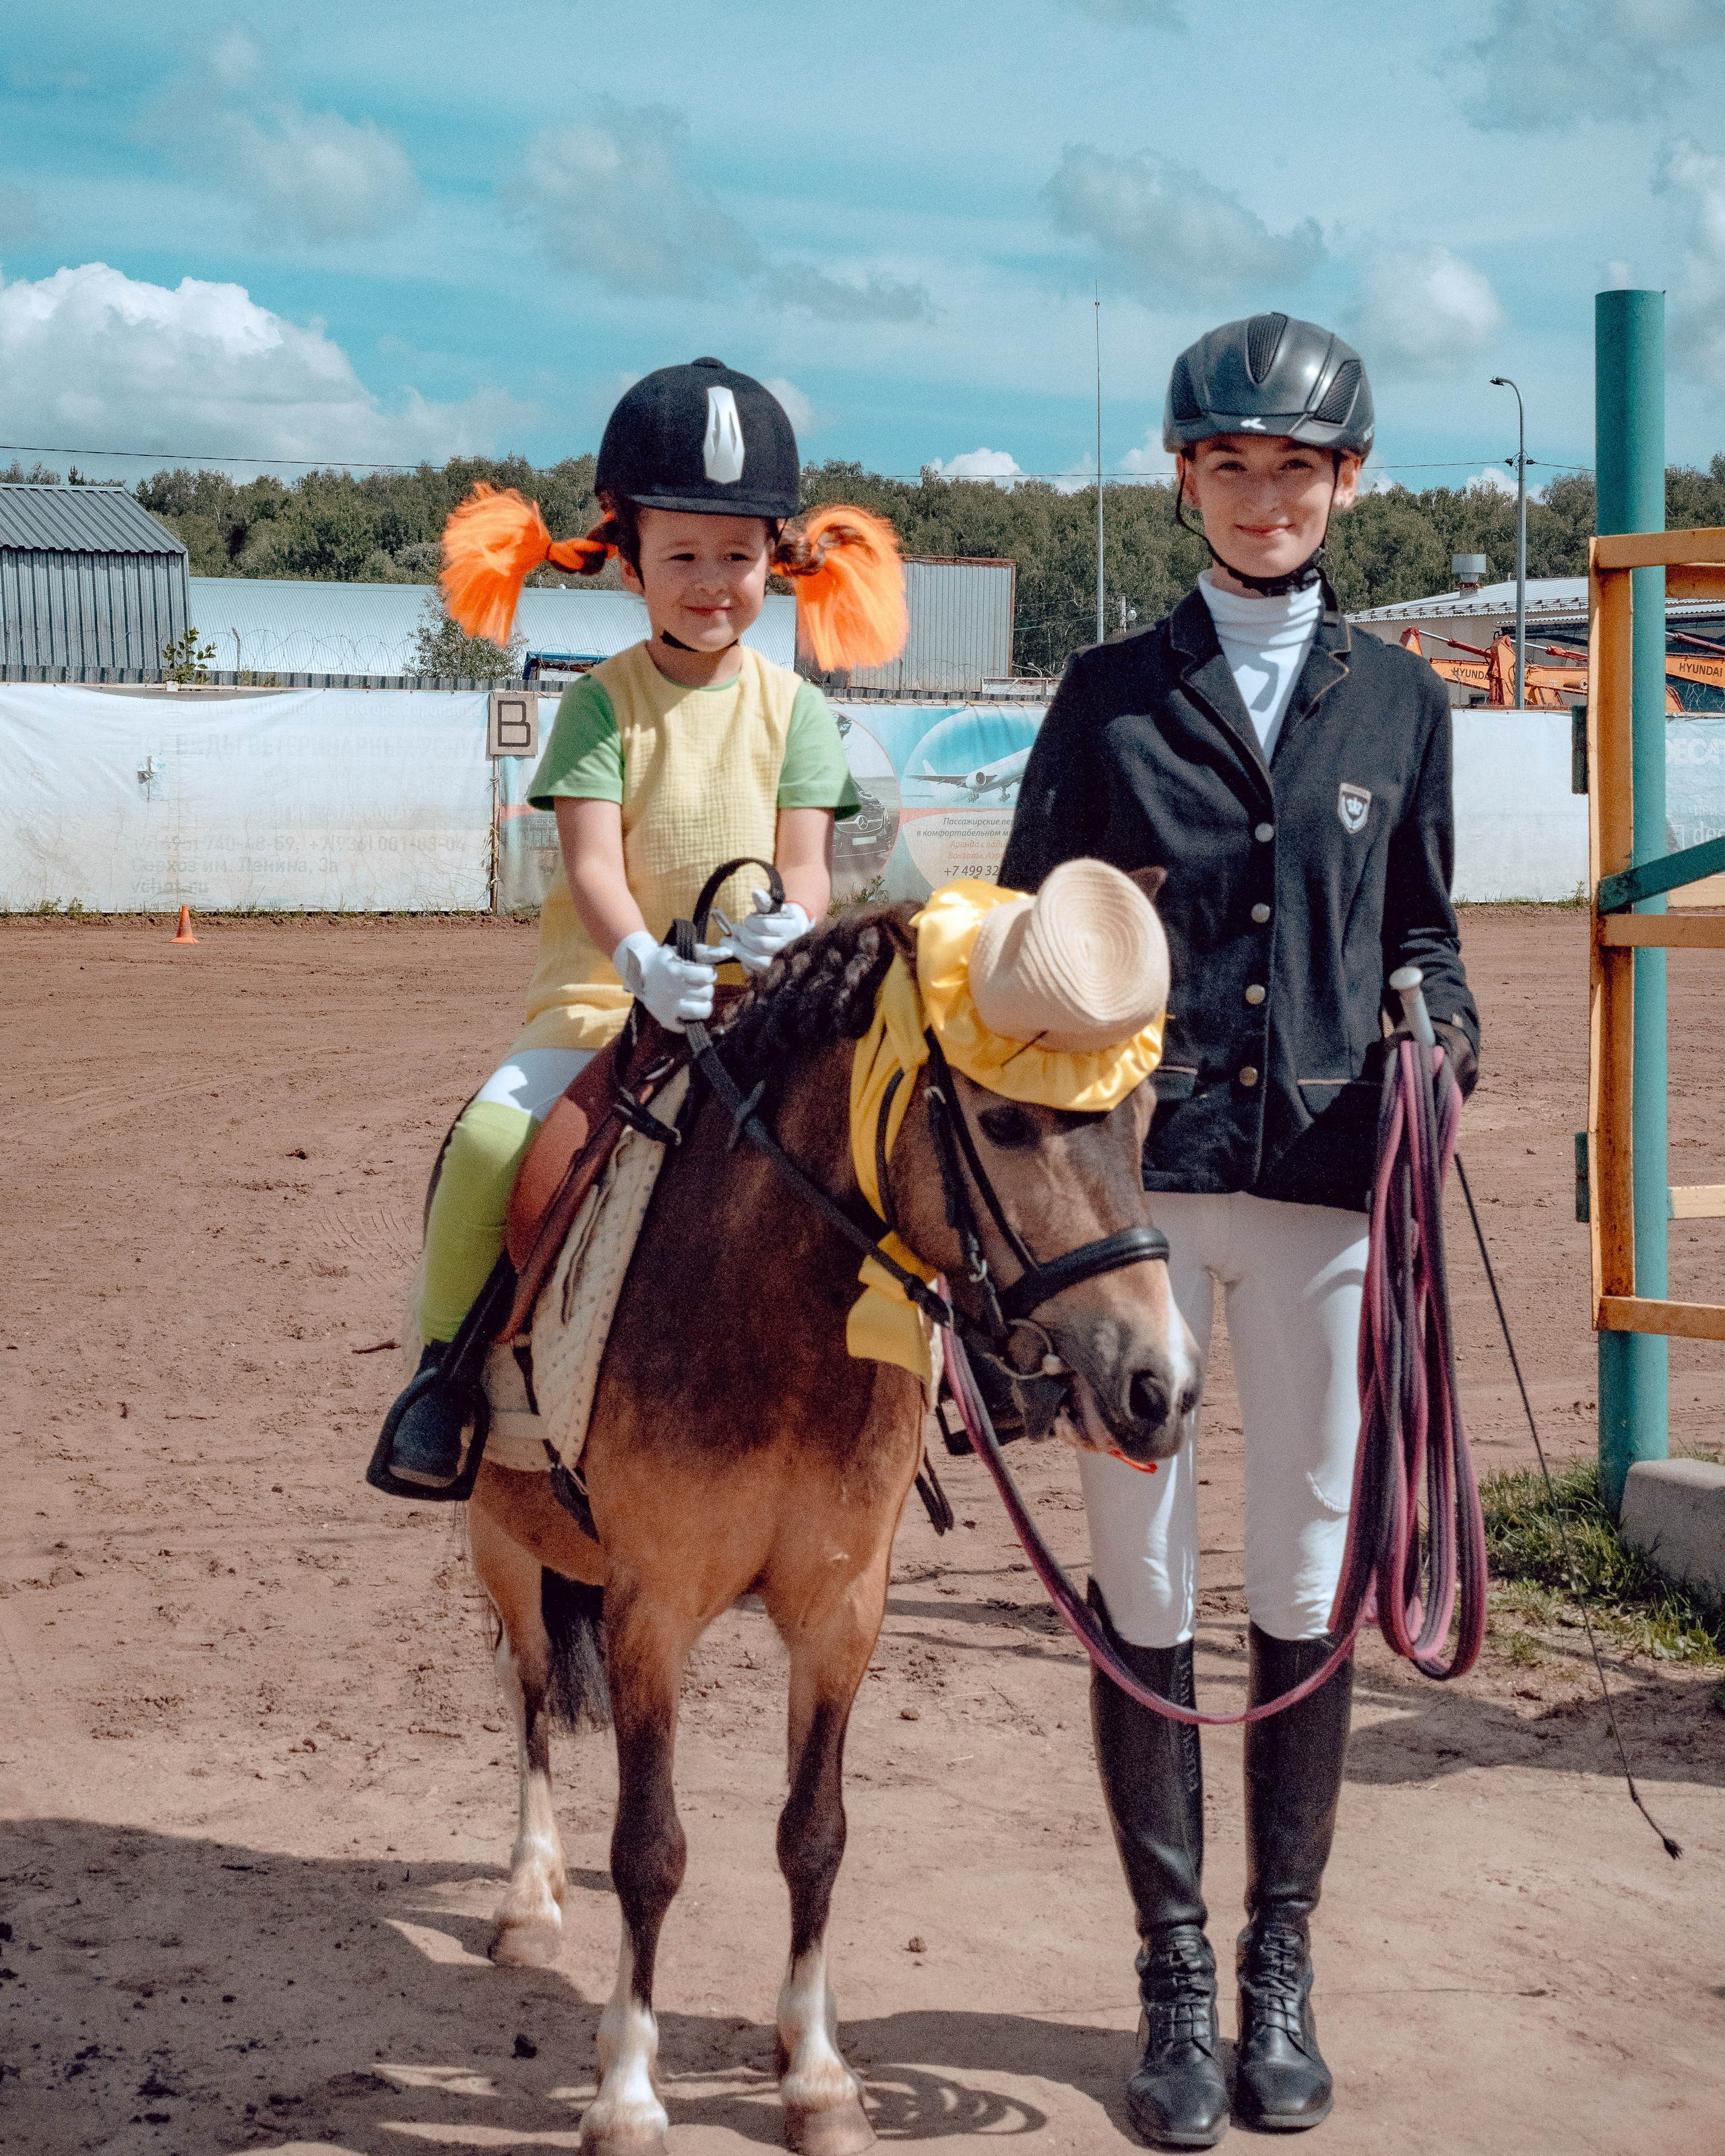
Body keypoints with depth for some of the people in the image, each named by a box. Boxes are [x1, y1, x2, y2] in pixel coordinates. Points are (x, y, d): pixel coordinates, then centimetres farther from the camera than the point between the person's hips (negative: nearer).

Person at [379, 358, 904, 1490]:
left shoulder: (795, 708, 5)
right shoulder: (601, 703, 1)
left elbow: (806, 865, -3)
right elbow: (593, 864, -11)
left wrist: (791, 924, -29)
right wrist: (643, 960, -32)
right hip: (605, 990, -1)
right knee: (490, 1137, -22)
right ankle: (444, 1364, -5)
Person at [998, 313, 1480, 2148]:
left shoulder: (1398, 702, 11)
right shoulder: (1110, 694, 6)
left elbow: (1422, 930, 17)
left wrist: (1439, 1027, -5)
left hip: (1324, 1177, 1)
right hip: (1130, 1175, -1)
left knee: (1304, 1584, 6)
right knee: (1140, 1586, 3)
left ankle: (1281, 1965, 20)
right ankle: (1173, 1981, 15)